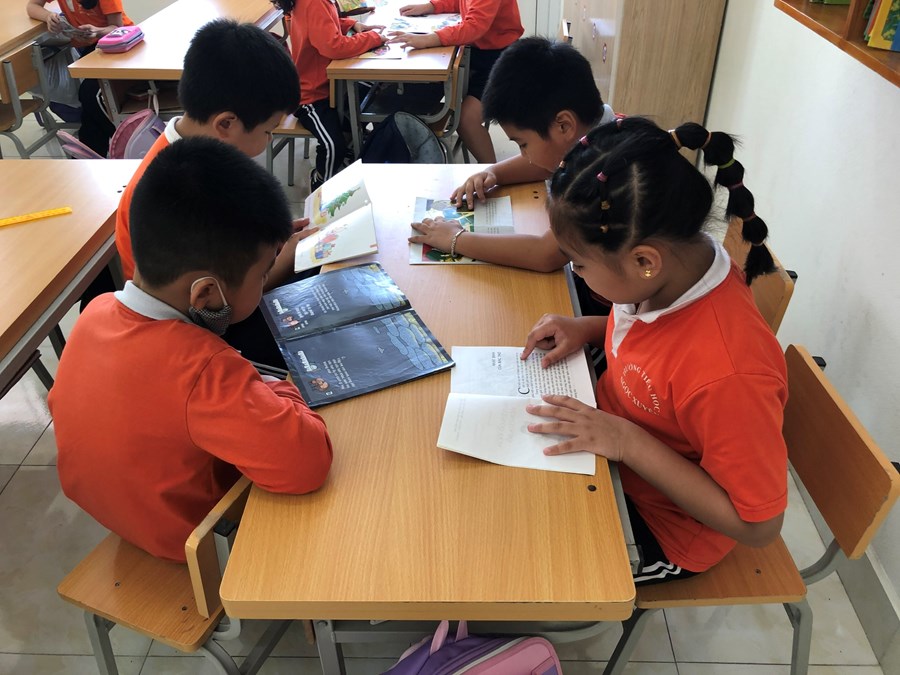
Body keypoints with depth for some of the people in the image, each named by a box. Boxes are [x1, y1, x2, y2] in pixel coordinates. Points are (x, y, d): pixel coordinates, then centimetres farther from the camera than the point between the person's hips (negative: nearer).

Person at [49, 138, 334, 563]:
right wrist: (279, 393, -25)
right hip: (186, 535, -6)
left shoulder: (96, 311, -16)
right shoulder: (200, 368, -40)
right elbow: (309, 462, -46)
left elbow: (59, 404, 1)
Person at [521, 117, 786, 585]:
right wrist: (586, 328, -10)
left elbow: (757, 525, -26)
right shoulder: (679, 263, -16)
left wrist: (628, 441, -32)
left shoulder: (727, 374, -39)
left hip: (658, 528, -7)